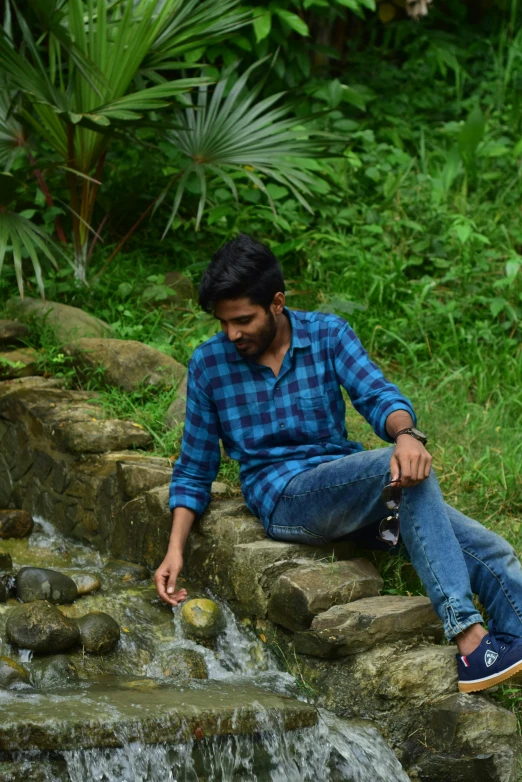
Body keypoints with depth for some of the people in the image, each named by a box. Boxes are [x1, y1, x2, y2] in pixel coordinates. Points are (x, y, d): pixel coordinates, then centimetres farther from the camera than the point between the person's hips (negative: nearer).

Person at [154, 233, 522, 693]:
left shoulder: (328, 335, 5)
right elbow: (194, 471, 10)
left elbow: (378, 395, -11)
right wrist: (175, 549, -2)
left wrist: (406, 434, -34)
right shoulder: (209, 364, 3)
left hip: (354, 492, 4)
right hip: (284, 501, -4)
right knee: (394, 467, -33)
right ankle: (469, 639, -41)